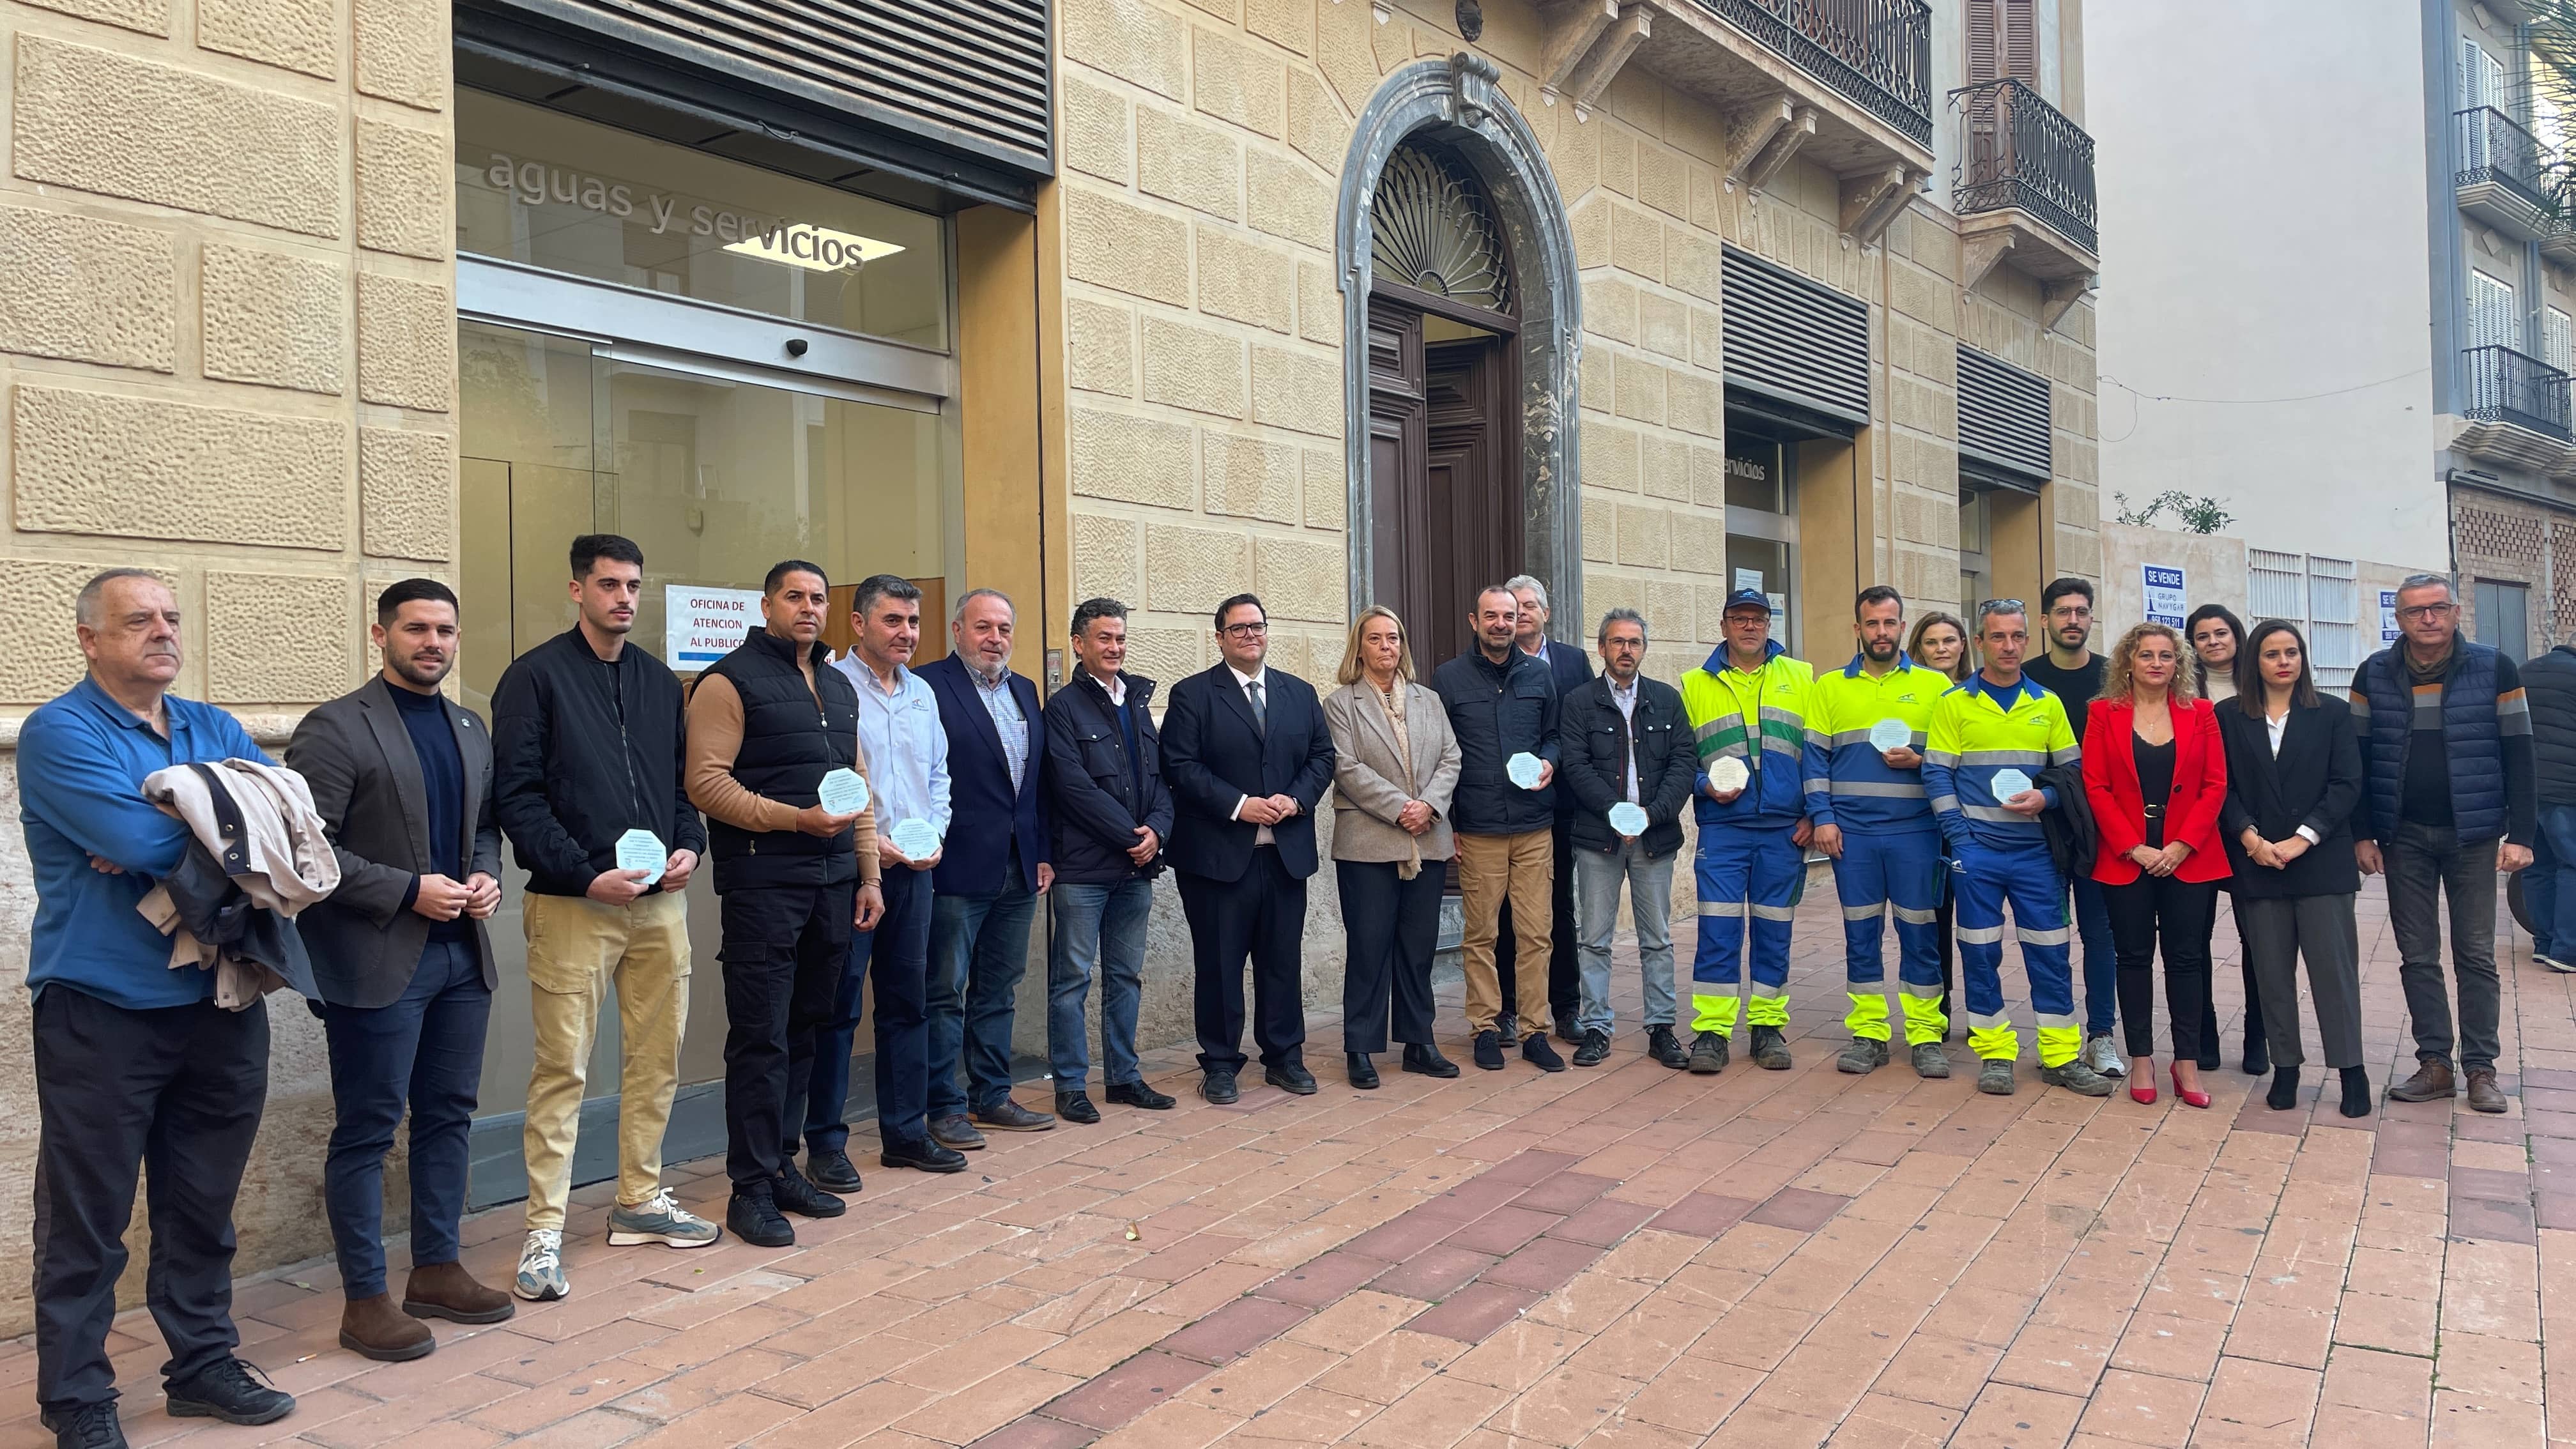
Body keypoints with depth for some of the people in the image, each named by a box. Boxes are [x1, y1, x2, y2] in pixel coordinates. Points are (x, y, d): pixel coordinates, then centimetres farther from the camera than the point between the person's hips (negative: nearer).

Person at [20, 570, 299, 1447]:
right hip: (101, 1012, -5)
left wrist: (163, 836, -17)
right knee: (87, 1218, 6)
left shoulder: (213, 729, 11)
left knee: (204, 1205, 16)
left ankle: (203, 1363, 29)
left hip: (220, 1004, 6)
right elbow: (138, 838, -23)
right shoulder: (58, 732, -8)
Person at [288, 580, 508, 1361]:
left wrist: (486, 875, 1)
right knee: (367, 1131, 2)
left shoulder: (470, 731, 14)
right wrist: (408, 890, -18)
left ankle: (437, 1270, 26)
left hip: (462, 954, 7)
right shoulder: (335, 728, -9)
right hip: (378, 963, -7)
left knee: (448, 1117, 14)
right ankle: (365, 1300, 12)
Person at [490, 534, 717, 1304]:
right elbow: (516, 795, -9)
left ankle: (640, 1201, 25)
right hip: (573, 903, -5)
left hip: (660, 900, 6)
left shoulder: (660, 680, 14)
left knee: (657, 1058, 11)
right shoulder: (536, 677, -3)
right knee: (563, 1068, -2)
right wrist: (586, 875, -16)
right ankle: (544, 1232, 7)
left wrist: (689, 846, -1)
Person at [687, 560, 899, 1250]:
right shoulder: (731, 680, -4)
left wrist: (868, 874, 14)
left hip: (833, 882, 7)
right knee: (761, 1037, -3)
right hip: (763, 882, -7)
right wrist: (796, 819, -19)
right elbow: (706, 781, -13)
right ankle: (752, 1188, 5)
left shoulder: (838, 687, 18)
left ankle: (781, 1166, 22)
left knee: (803, 1030, 12)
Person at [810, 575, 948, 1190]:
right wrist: (864, 841, -15)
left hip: (914, 868, 7)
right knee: (837, 1006, 0)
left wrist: (935, 833, 4)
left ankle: (906, 1128, 22)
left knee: (908, 1000, 12)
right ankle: (826, 1141, 9)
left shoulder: (923, 694, 14)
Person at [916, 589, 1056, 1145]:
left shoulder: (1024, 691, 15)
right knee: (946, 993, 2)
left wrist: (1043, 854, 11)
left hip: (1018, 870, 7)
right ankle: (944, 1107, 10)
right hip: (956, 869, -7)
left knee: (999, 990, 15)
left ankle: (991, 1096, 25)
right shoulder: (929, 685, -7)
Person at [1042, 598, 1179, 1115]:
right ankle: (1070, 1085, 9)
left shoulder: (1138, 701, 14)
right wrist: (1131, 835, -13)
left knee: (1126, 976, 13)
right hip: (1083, 867, -6)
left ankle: (1124, 1076, 22)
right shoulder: (1064, 707, -5)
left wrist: (1157, 830, -6)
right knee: (1072, 979, 1)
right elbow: (1075, 787, -13)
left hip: (1137, 864, 6)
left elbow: (1159, 776, 12)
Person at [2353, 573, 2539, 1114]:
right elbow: (2358, 758, 3)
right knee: (2418, 956, 6)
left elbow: (2517, 755, -3)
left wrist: (2520, 835, -8)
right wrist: (2362, 834, -1)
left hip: (2473, 835, -1)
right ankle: (2434, 1064, 14)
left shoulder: (2495, 669, -4)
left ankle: (2480, 1068, 13)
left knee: (2475, 955, 4)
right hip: (2403, 837, 2)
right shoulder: (2374, 675, 0)